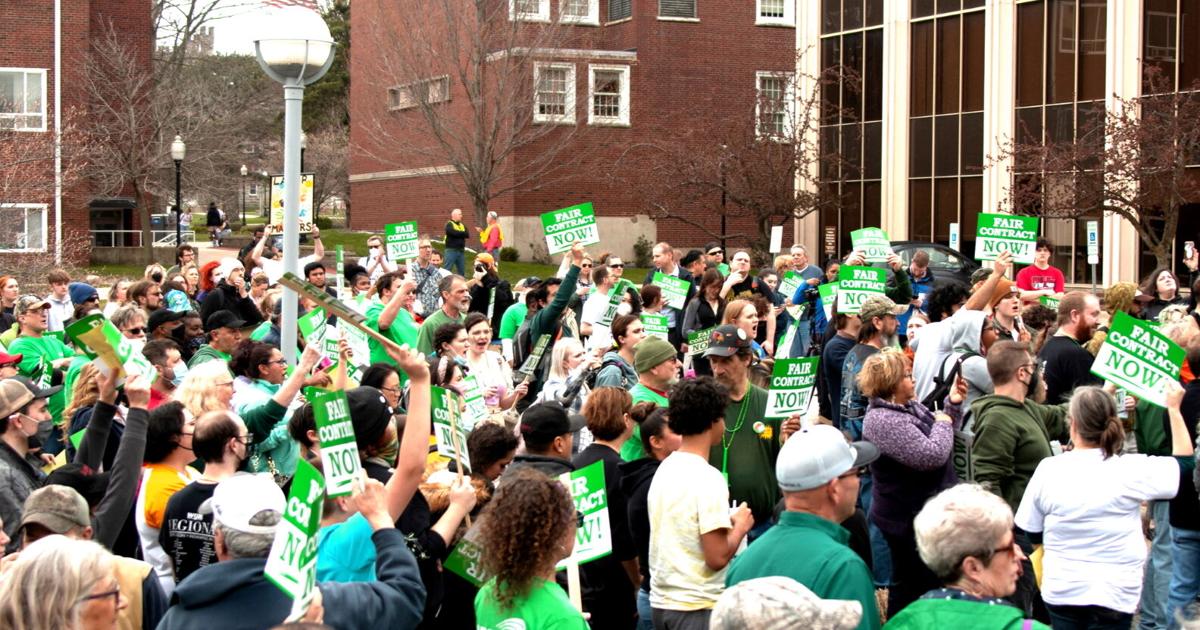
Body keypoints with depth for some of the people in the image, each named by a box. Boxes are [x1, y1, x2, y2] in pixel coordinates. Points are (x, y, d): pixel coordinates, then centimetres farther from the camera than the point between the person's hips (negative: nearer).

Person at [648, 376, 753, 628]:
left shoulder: (664, 469, 8)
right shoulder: (707, 478, -17)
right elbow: (717, 557, -19)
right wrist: (741, 527, -3)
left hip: (661, 600, 8)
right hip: (697, 607, -8)